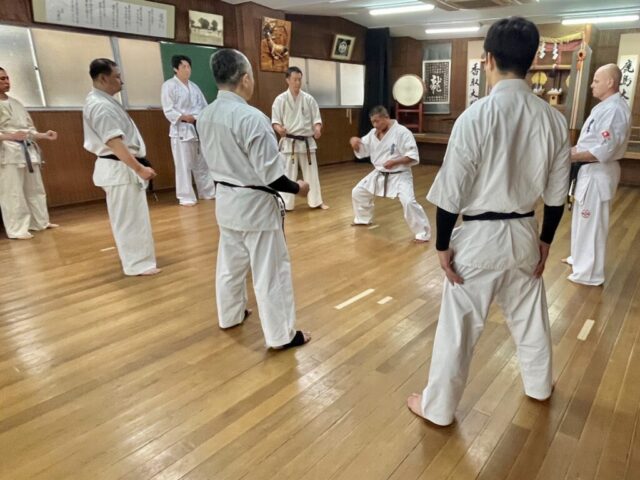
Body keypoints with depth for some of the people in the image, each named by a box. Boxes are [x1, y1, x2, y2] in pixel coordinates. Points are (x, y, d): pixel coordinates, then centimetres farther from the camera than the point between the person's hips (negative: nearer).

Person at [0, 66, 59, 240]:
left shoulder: (15, 103, 15)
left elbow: (28, 128, 19)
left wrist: (44, 135, 5)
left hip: (27, 150, 7)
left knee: (35, 188, 14)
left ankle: (40, 222, 26)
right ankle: (16, 230, 1)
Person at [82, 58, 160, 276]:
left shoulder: (102, 101, 15)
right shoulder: (101, 106, -18)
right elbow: (115, 143, -25)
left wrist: (138, 166, 22)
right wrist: (140, 168, -25)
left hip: (121, 167, 11)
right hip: (120, 169, -11)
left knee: (130, 216, 17)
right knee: (129, 218, -4)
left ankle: (135, 259, 29)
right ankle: (138, 264, 5)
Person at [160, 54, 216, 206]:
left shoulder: (194, 86, 17)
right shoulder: (169, 85, -4)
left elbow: (204, 106, 15)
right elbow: (168, 111, -11)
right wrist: (185, 118, -22)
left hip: (199, 129, 6)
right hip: (181, 130, -6)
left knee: (202, 163, 13)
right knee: (184, 165, -5)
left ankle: (208, 192, 25)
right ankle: (186, 197, 2)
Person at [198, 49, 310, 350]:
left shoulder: (206, 116, 1)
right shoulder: (251, 117, -23)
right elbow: (270, 174, -22)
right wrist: (297, 188, -6)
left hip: (225, 198, 8)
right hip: (255, 203, -8)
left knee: (231, 262, 22)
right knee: (270, 270, 3)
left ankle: (230, 316, 41)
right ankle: (281, 335, 15)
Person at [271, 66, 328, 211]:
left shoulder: (308, 99, 2)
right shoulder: (280, 99, -3)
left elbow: (316, 118, 3)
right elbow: (275, 120, -3)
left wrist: (317, 128, -19)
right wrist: (279, 128, -26)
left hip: (307, 142, 2)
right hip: (289, 142, -2)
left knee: (311, 173, 10)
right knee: (288, 174, 0)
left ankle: (316, 201, 22)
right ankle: (285, 204, 11)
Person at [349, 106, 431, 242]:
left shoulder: (402, 132, -19)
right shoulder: (373, 133, 2)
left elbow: (413, 156, -20)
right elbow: (361, 151, 8)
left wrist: (394, 162, -32)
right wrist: (354, 141, -14)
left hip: (399, 175, -7)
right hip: (379, 174, 7)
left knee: (408, 202, -26)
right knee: (358, 192, 14)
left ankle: (423, 233, -8)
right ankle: (364, 219, 39)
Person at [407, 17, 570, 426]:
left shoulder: (475, 116, -19)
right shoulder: (554, 119, -2)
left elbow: (450, 193, -16)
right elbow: (556, 195, 5)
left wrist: (443, 245, -5)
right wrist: (545, 240, 17)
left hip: (479, 237, -5)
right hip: (524, 234, 5)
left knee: (458, 326, 8)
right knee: (530, 315, 26)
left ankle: (438, 406, 25)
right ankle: (539, 385, 49)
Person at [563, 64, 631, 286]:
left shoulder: (615, 110, -21)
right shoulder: (604, 106, 12)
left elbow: (604, 151, -26)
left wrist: (572, 157, -20)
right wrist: (571, 149, 5)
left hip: (598, 173, -10)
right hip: (590, 170, 10)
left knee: (592, 223, -2)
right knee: (583, 218, 21)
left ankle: (590, 273, 9)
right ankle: (580, 258, 37)